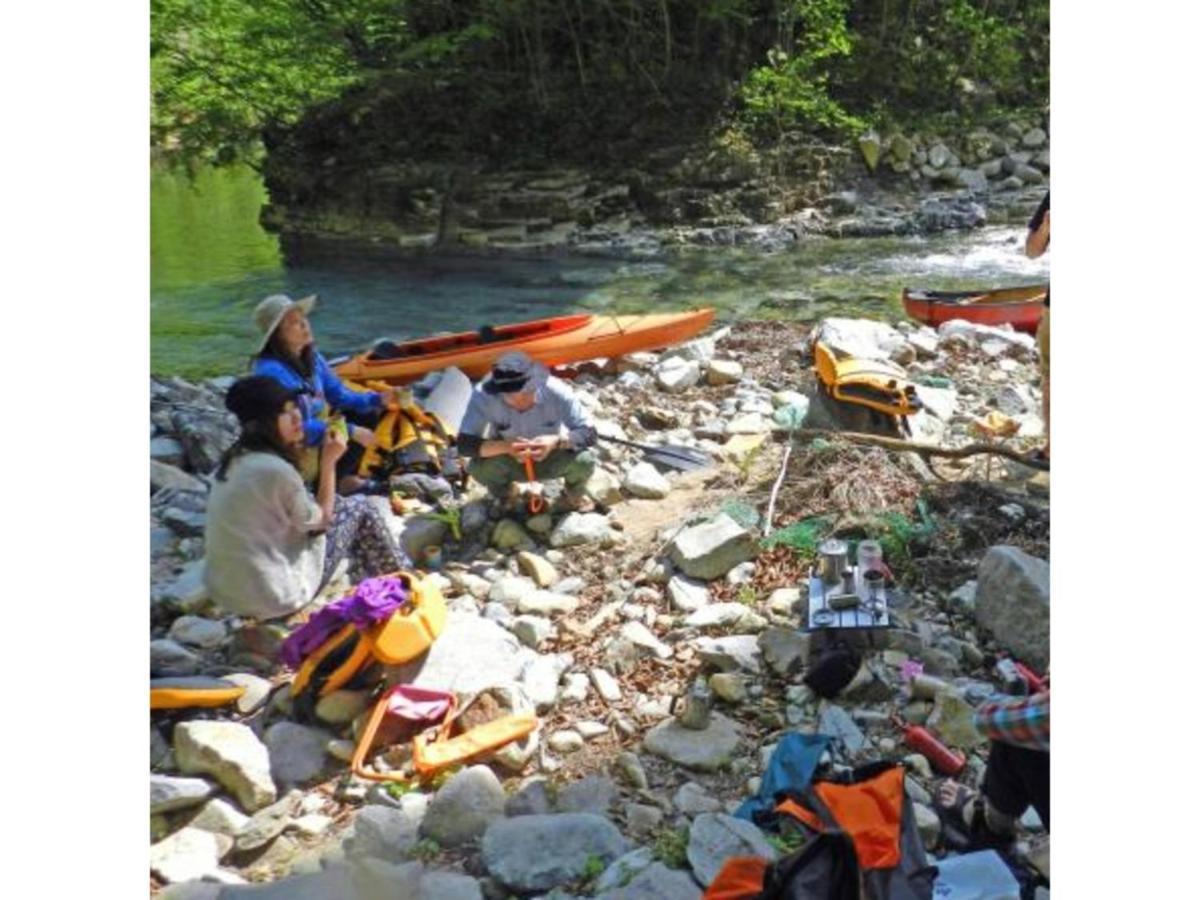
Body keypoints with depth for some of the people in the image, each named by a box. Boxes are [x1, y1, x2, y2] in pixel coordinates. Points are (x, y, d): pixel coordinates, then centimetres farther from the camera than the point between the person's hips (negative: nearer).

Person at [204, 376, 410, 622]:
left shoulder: (236, 458, 1)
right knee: (360, 508, 4)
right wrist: (329, 461, -8)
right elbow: (319, 521, -9)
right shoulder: (275, 470, -25)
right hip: (275, 597, -8)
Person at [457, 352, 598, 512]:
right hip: (508, 462, 0)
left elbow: (589, 433, -24)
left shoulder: (556, 391, -29)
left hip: (549, 460, 0)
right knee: (478, 467, -31)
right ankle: (505, 494, 8)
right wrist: (505, 446, -47)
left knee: (584, 461, -28)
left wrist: (557, 441, -44)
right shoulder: (483, 395, -30)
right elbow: (464, 444, -30)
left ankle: (574, 493, 11)